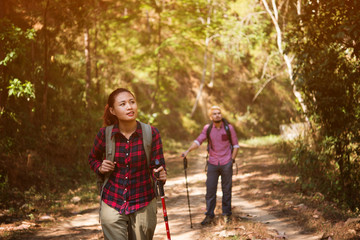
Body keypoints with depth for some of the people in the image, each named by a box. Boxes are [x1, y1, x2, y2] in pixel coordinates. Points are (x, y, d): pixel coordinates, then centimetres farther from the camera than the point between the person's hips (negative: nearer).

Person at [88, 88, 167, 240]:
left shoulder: (151, 133, -10)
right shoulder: (105, 134, -7)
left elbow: (157, 167, -6)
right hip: (112, 205, 0)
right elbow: (93, 159, 13)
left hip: (143, 205, 0)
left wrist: (160, 176, -28)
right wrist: (100, 168, -9)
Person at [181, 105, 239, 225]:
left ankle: (227, 214, 19)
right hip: (212, 164, 1)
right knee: (210, 189, 0)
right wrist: (188, 150, -24)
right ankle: (209, 215, 10)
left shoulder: (229, 128, -3)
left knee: (226, 189, 6)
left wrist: (232, 159, -4)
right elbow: (198, 141, -9)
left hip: (226, 164, -1)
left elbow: (236, 145, 3)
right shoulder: (207, 128, -1)